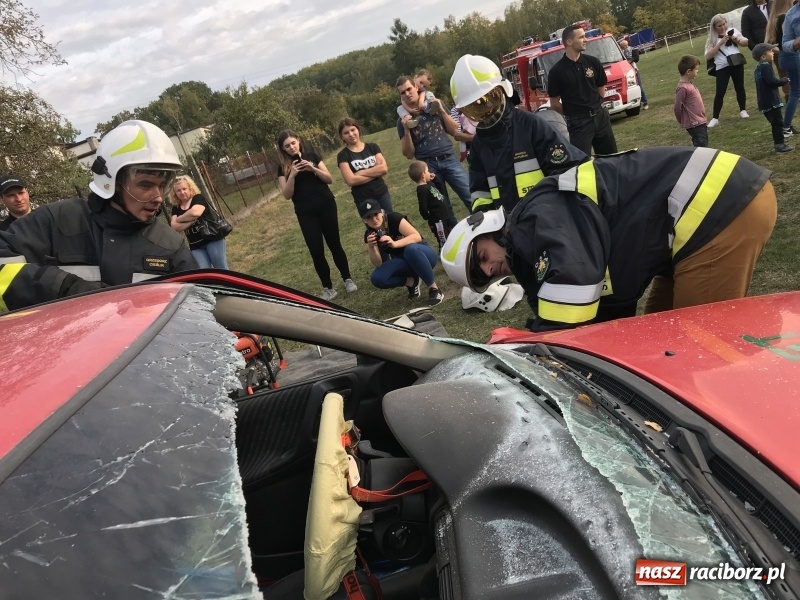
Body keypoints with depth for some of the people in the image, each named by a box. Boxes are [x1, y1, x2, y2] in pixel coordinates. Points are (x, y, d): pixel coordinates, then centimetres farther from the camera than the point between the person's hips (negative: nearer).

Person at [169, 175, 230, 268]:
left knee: (221, 269, -1)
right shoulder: (176, 208, 11)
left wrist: (178, 219, -8)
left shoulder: (198, 198, -3)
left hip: (212, 238, -4)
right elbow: (174, 227, -3)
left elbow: (195, 212, -24)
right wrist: (191, 220, -15)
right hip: (195, 246, 4)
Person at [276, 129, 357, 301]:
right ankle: (328, 288, 8)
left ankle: (348, 279, 19)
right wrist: (292, 174, -19)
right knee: (316, 250, -2)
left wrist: (313, 169, -17)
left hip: (326, 206, 0)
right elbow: (287, 195, -6)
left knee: (334, 244, 5)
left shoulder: (312, 156, 3)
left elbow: (329, 179, -1)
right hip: (306, 213, 0)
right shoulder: (283, 167, 2)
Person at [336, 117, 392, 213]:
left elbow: (384, 168, -9)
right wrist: (376, 173, -10)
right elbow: (351, 180, -16)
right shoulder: (343, 155, -5)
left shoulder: (372, 147, 3)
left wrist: (361, 173, -14)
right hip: (363, 201, -3)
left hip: (382, 195, 3)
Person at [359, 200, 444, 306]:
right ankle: (412, 282, -1)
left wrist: (394, 244, -41)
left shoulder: (394, 218, -18)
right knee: (377, 278, -24)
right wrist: (371, 247, -28)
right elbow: (378, 264, -10)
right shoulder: (369, 235, -7)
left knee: (411, 249, -40)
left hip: (423, 254, -4)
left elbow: (417, 237, -28)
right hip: (404, 263, 4)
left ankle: (434, 288, -24)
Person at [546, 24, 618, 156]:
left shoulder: (593, 62, 2)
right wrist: (572, 113, 5)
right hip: (578, 123, -4)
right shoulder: (557, 71, -9)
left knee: (611, 156, 13)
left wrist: (595, 107, 10)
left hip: (601, 117, 5)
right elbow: (554, 103, -4)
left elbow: (601, 88, 14)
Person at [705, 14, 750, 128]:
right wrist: (720, 43, -15)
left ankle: (742, 110, 25)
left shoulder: (733, 30, 7)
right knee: (720, 92, -6)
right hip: (722, 67, -2)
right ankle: (715, 118, -4)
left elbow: (746, 42, 13)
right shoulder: (712, 38, 0)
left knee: (740, 87, 11)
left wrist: (737, 39, -7)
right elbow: (708, 56, -11)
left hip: (737, 64, 2)